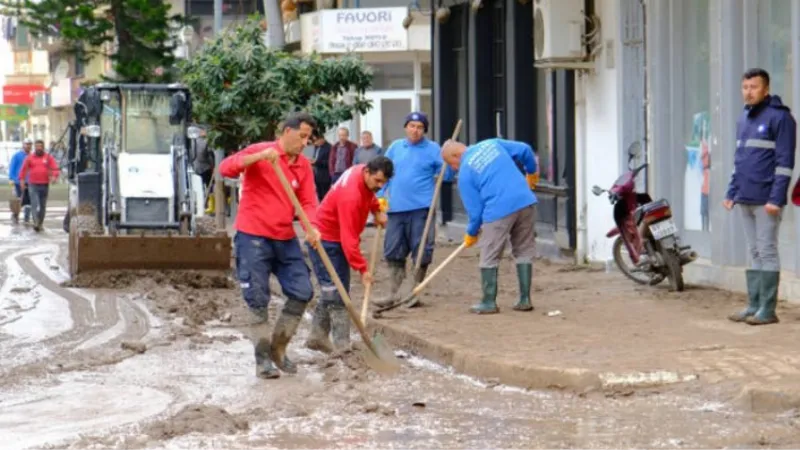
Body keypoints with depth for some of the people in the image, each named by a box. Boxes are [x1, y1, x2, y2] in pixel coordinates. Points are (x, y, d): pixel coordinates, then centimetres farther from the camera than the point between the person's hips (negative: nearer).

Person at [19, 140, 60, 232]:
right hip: (33, 185, -2)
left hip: (44, 185, 2)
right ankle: (36, 223, -23)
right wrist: (22, 180, -1)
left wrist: (54, 176, -22)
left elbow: (56, 169, -3)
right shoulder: (29, 158, 6)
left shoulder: (49, 157, 6)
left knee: (43, 206, 7)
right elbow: (23, 170, 9)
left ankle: (40, 224, 17)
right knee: (35, 204, -14)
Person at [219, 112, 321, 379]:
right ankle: (262, 358, 8)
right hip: (253, 237, -6)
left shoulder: (304, 165, 8)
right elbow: (225, 168, -21)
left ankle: (278, 348, 21)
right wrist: (259, 156, -34)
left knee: (302, 292, 4)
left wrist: (311, 227, -19)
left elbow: (308, 201, 1)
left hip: (285, 239, 6)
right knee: (258, 300, -2)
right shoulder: (260, 152, -8)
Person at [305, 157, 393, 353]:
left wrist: (377, 210, 3)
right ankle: (342, 345, -12)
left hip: (338, 241, 9)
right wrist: (362, 269, -30)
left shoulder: (366, 175, -7)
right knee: (336, 296, -11)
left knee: (332, 291, 13)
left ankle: (318, 336, 21)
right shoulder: (350, 196, -33)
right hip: (325, 241, -9)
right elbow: (349, 239, -32)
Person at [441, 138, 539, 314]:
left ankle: (489, 302, 13)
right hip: (525, 202, 6)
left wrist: (471, 233, 18)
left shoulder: (465, 173, 1)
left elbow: (474, 209, 2)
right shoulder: (492, 143, 14)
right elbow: (524, 150, 14)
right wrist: (531, 172, 31)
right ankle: (525, 300, 16)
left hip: (499, 211, -6)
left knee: (489, 258, 8)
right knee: (524, 252, 14)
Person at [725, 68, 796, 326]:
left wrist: (776, 198, -18)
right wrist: (732, 192, 16)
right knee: (755, 253, 11)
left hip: (766, 201, -7)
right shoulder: (744, 119, 16)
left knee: (767, 252, -4)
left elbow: (784, 161, -13)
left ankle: (767, 310, -2)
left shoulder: (779, 117, -8)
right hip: (745, 200, 7)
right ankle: (754, 306, 15)